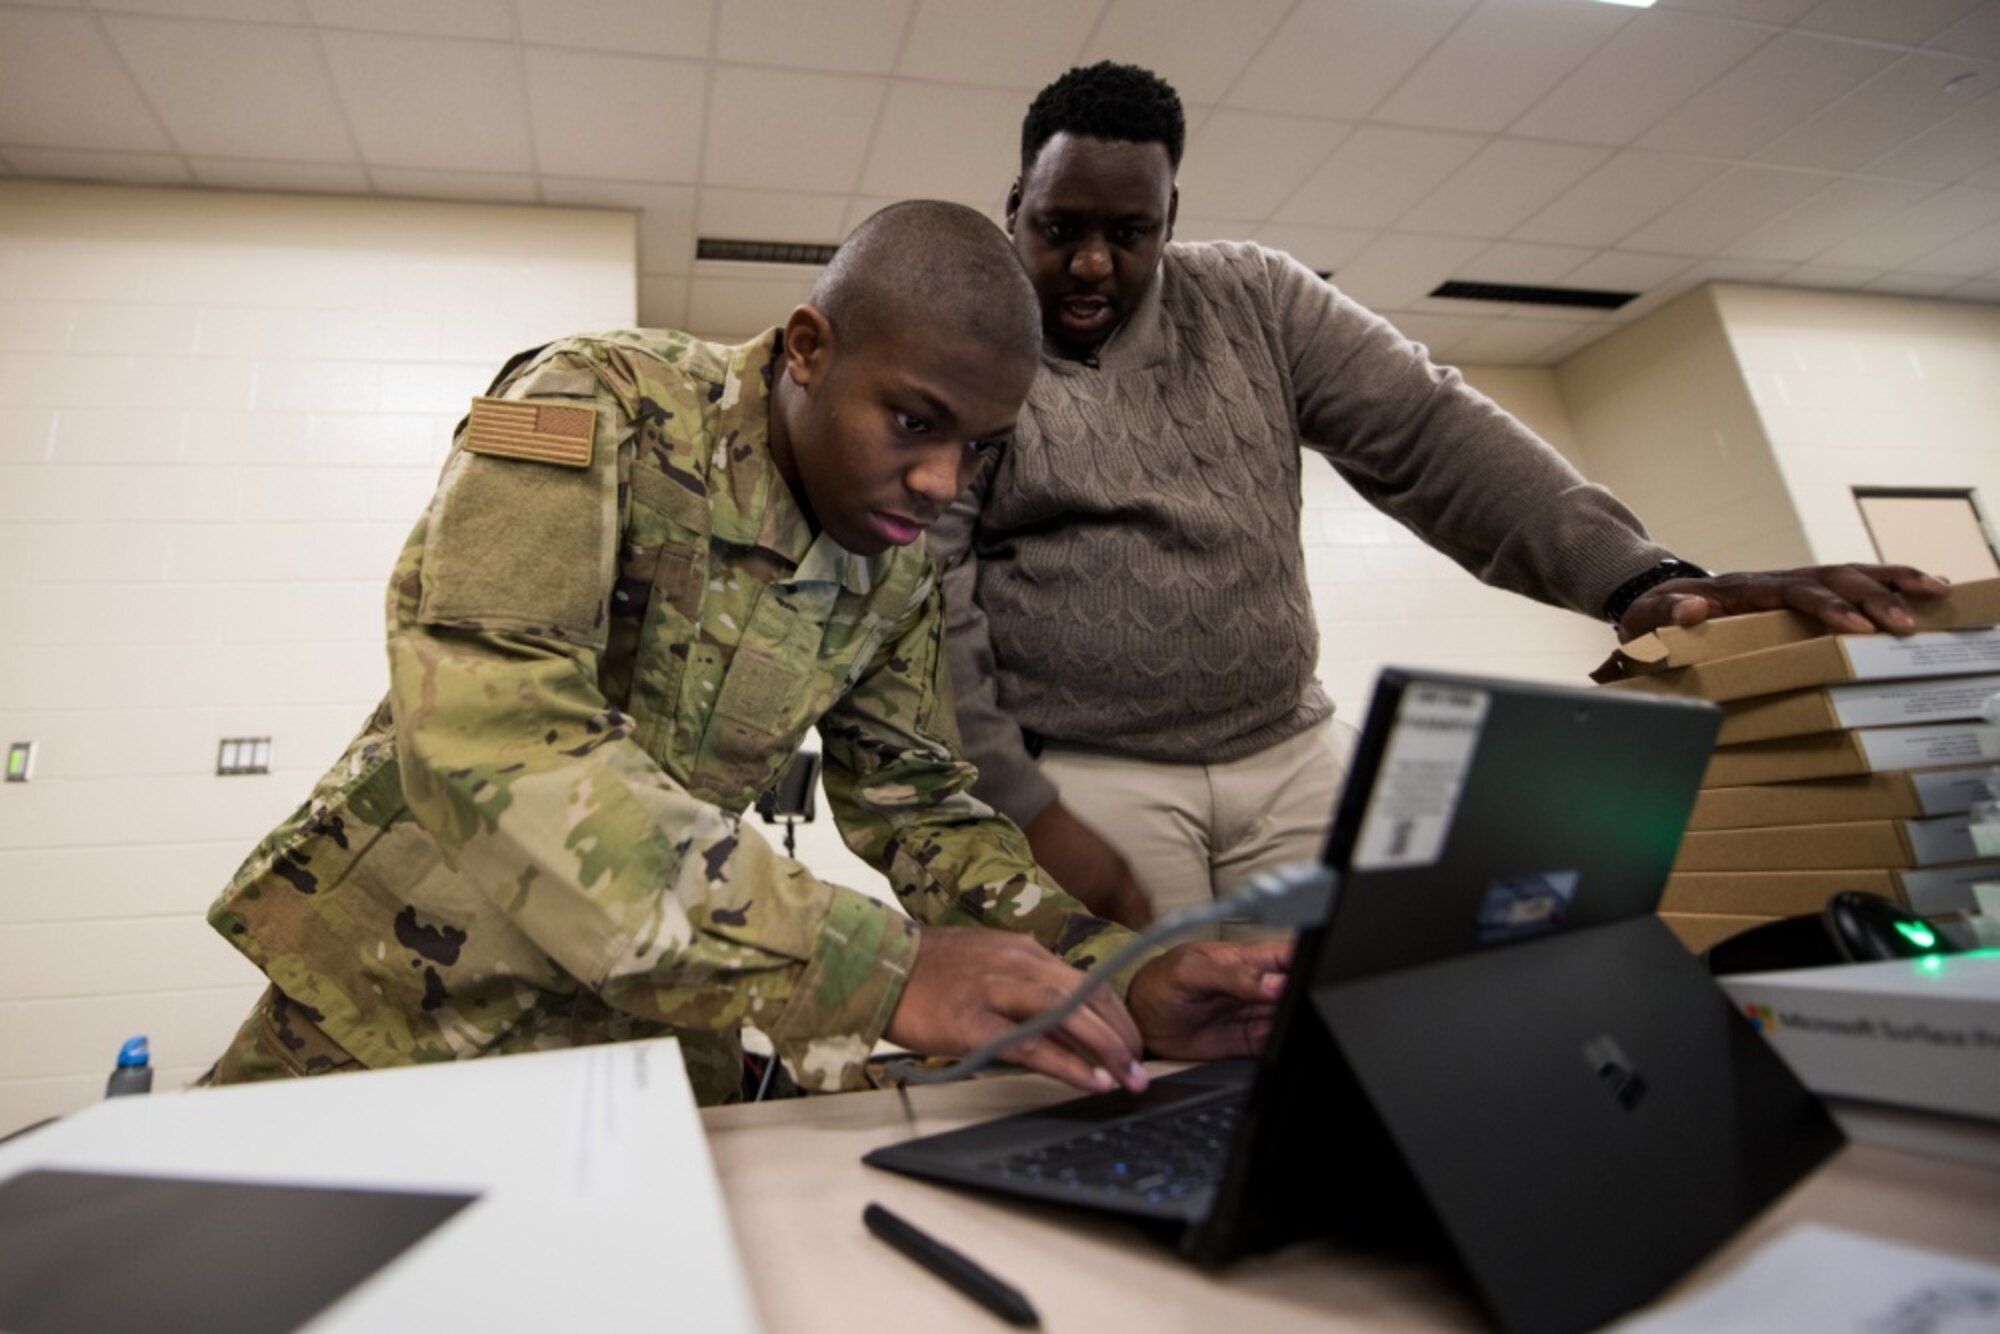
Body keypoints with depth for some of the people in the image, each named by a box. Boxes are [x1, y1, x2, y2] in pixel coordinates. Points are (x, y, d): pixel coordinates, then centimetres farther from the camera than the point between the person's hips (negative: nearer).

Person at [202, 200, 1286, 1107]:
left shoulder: (895, 576, -2)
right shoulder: (594, 409, -19)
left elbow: (918, 807, 2)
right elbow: (487, 739, -31)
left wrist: (1118, 979, -15)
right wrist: (877, 972, -37)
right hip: (399, 1009, -3)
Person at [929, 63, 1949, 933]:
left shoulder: (1250, 300, 8)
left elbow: (1429, 432, -2)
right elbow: (927, 602, -6)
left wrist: (1635, 574, -16)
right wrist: (1025, 811, -14)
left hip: (1289, 759, 3)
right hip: (1086, 782, -2)